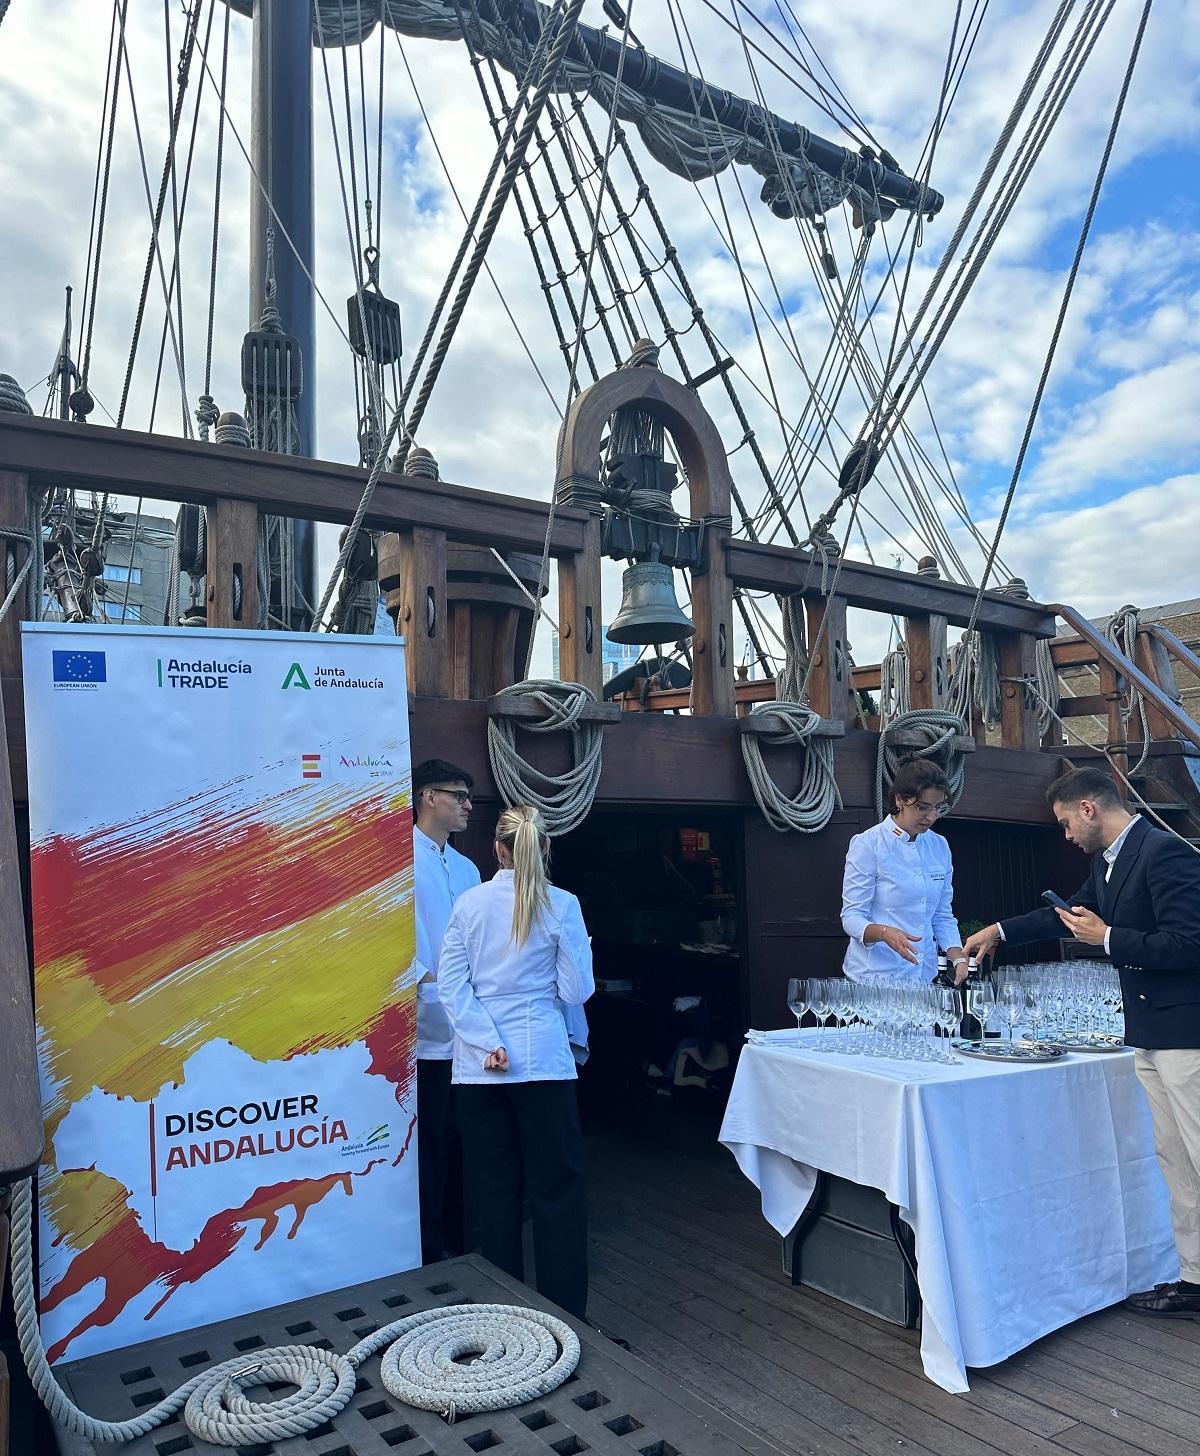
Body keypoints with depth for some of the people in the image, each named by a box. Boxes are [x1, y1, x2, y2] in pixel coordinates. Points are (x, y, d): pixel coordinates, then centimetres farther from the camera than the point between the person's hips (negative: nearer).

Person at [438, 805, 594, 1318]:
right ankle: (564, 1311, 12)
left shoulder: (469, 904, 0)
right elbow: (576, 991, -4)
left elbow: (451, 986, -4)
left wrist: (489, 1043, -7)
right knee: (556, 1186, 8)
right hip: (542, 1058, -2)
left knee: (493, 1186, 13)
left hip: (478, 1064, 3)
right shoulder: (561, 906, -7)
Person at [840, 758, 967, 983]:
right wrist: (885, 932, -31)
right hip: (875, 975, -5)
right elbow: (851, 918, -12)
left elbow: (943, 916, 11)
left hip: (924, 977, 5)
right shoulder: (867, 844, -10)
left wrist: (958, 959, -5)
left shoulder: (939, 847, 7)